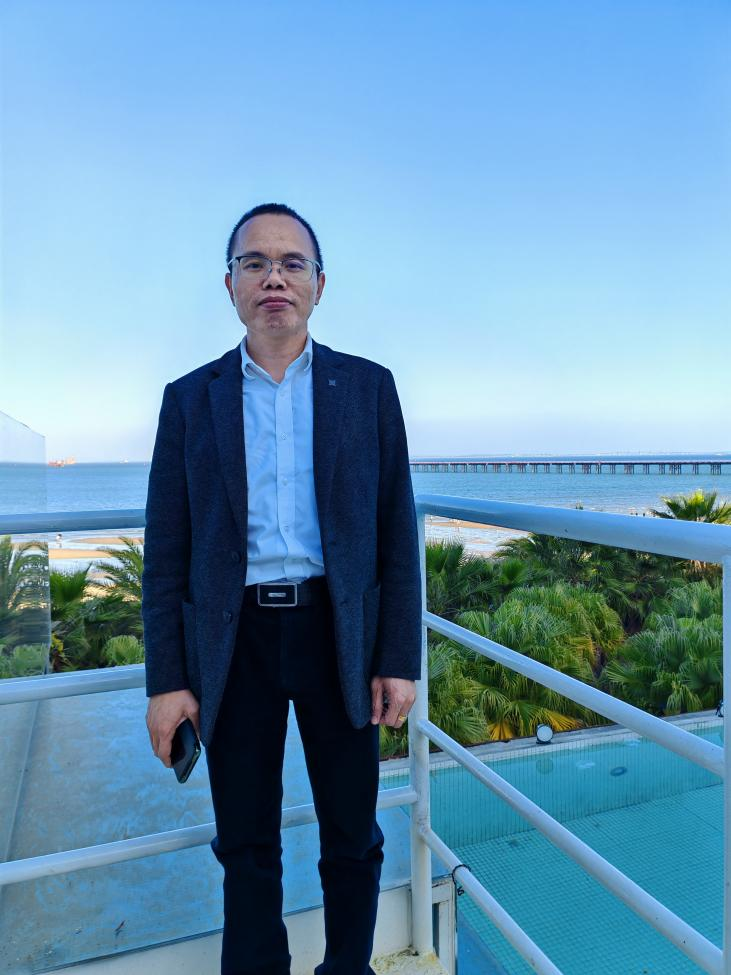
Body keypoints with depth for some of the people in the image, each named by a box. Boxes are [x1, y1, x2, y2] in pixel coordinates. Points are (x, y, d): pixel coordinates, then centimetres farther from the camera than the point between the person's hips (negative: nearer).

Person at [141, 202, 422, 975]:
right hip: (234, 641, 1)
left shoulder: (367, 387, 2)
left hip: (339, 634, 0)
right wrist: (166, 679, -1)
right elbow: (165, 553, 2)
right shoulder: (189, 399, 4)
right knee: (245, 844, 15)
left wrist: (400, 659, -4)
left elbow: (397, 534, 0)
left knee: (352, 836, 15)